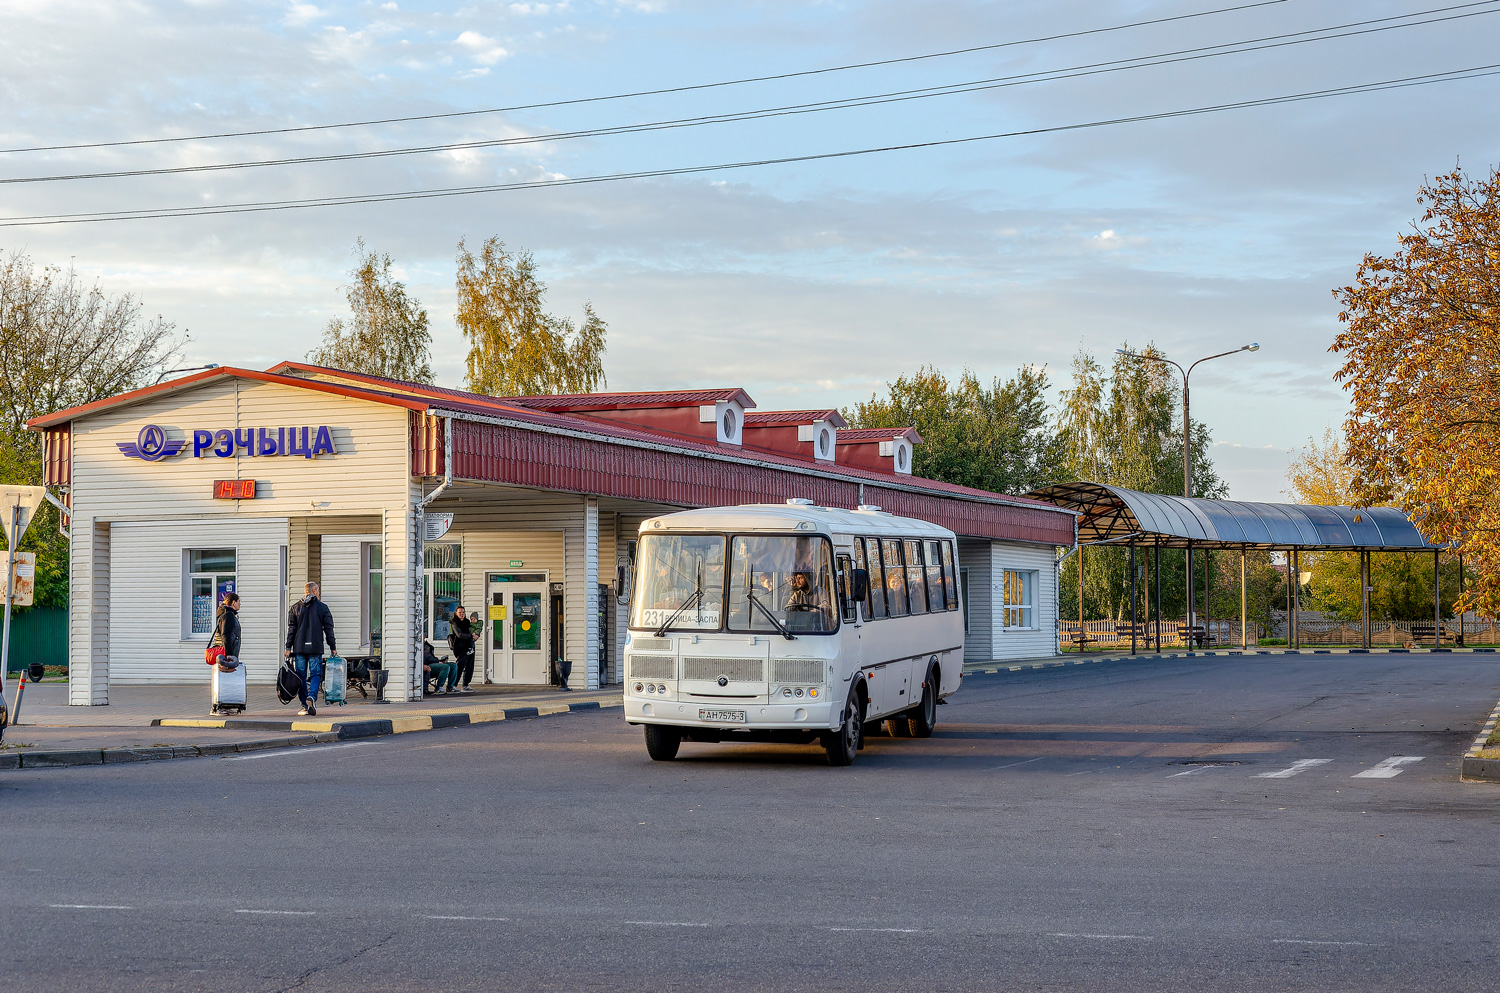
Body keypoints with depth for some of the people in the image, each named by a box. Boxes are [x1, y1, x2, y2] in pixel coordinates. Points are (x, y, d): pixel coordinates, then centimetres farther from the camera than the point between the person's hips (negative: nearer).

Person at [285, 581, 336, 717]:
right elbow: (329, 629, 2)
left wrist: (288, 648, 6)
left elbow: (291, 629, 4)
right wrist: (332, 647, 8)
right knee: (315, 674, 3)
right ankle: (312, 697, -23)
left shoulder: (295, 608, 6)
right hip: (316, 647, -2)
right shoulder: (322, 607, 2)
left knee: (301, 675, 6)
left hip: (299, 647, 2)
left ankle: (305, 706, 4)